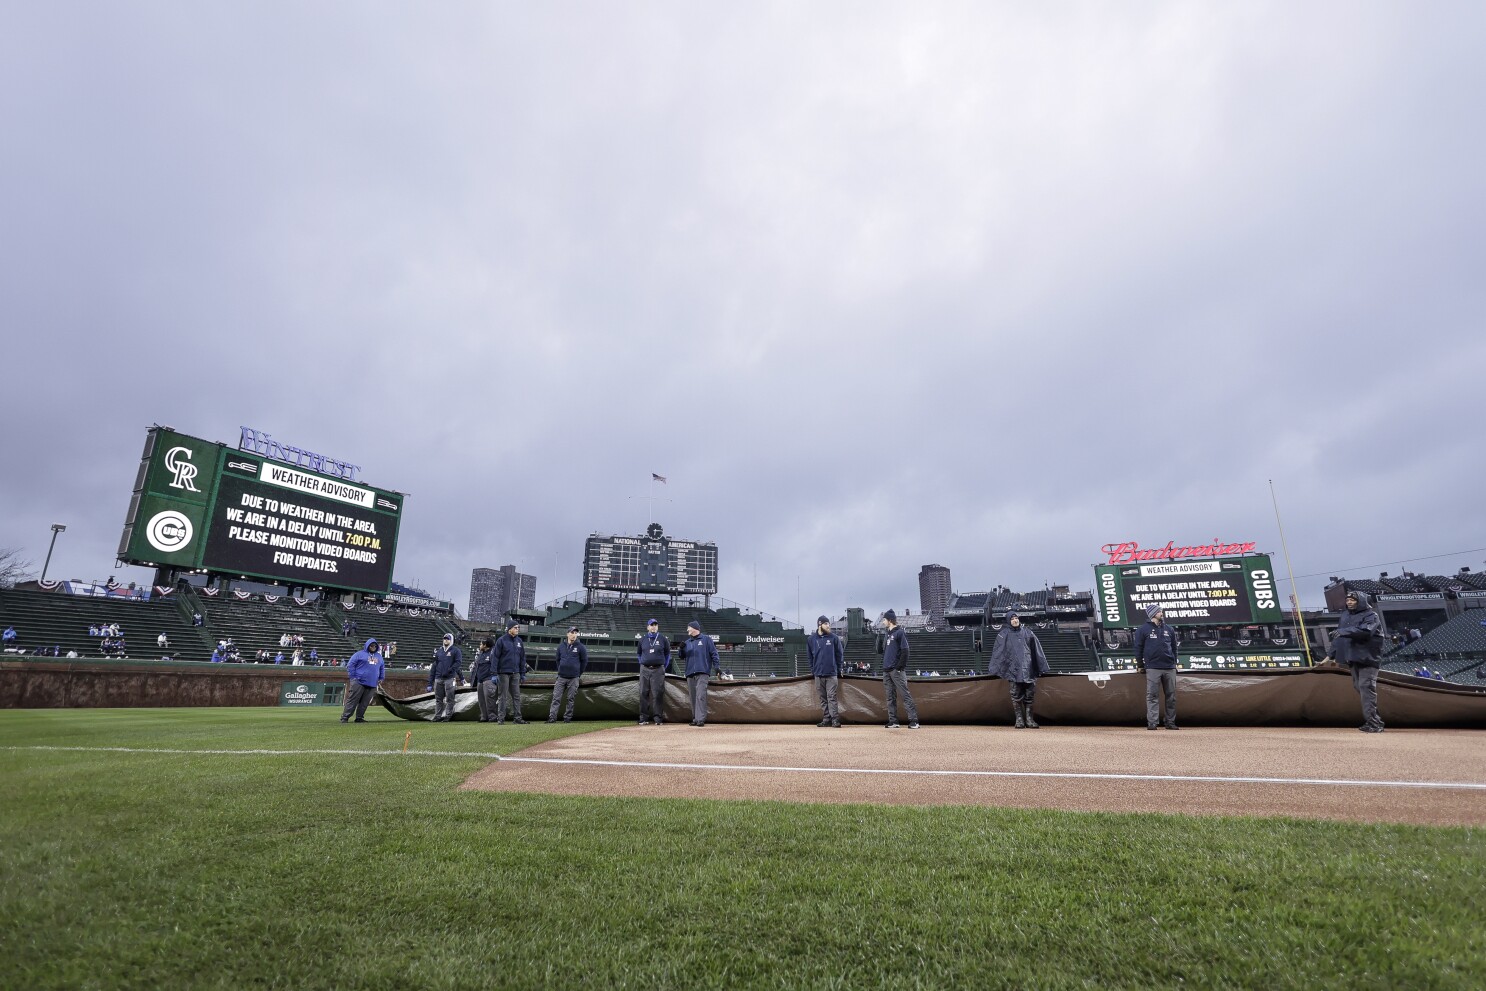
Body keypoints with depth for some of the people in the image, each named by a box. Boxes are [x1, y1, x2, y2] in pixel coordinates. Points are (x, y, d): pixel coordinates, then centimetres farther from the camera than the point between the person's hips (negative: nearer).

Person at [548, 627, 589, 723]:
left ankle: (567, 718, 13)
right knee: (556, 698, -2)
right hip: (561, 677, 2)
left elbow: (584, 661, 4)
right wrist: (560, 671, 12)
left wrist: (579, 674, 6)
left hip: (574, 679, -2)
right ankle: (552, 718, 0)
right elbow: (558, 660, 18)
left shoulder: (580, 647, -2)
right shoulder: (561, 646, 7)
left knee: (571, 699, 4)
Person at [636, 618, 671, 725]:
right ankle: (643, 717, 7)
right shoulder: (643, 639, 9)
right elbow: (638, 653, 21)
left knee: (657, 694, -4)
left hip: (658, 670, -2)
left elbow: (667, 653, 13)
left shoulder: (662, 639, 4)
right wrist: (642, 664, 12)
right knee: (644, 693, 2)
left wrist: (664, 667, 8)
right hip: (645, 670, 2)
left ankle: (657, 717, 1)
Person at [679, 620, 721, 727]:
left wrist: (716, 666, -8)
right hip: (690, 673, 5)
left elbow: (713, 653, 1)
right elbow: (682, 657, 18)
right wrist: (682, 649, -2)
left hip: (702, 673, -5)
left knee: (700, 696, -14)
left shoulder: (706, 639, 4)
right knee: (693, 697, 7)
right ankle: (695, 718, 14)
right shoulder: (687, 642, 18)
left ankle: (701, 719, -16)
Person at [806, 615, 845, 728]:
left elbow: (840, 654, 5)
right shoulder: (811, 639, 5)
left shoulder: (834, 638, 1)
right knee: (823, 698, 7)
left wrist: (838, 669, 3)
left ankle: (835, 720, -4)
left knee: (831, 697, -6)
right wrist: (813, 669, 8)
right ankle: (826, 719, 14)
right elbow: (809, 656, 12)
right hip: (818, 674, 2)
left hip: (831, 673, -2)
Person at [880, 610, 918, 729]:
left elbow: (905, 651, -12)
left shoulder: (900, 632, -6)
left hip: (897, 670, -8)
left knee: (905, 694, -9)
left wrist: (900, 667, -16)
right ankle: (893, 721, 12)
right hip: (886, 670, 8)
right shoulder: (886, 634, 19)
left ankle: (913, 720, -8)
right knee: (890, 697, 8)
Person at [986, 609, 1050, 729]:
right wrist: (993, 668, -6)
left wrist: (1042, 667, 8)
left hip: (1028, 668, 2)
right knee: (1016, 695, -4)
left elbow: (1037, 649, 12)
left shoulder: (1027, 632, 13)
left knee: (1029, 695, 2)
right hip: (1014, 669, -2)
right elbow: (997, 652, 1)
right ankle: (1019, 719, 3)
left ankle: (1029, 719, 10)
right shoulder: (1004, 634, 5)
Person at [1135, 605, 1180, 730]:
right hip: (1152, 668, -4)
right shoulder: (1143, 629, 1)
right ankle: (1152, 723, -3)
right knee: (1152, 696, -4)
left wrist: (1174, 662, 13)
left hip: (1170, 668, 4)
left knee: (1171, 696, 6)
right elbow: (1138, 648, 2)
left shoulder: (1169, 629, 14)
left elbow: (1174, 647, 20)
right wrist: (1140, 665, 0)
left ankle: (1170, 722, 14)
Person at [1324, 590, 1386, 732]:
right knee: (1358, 687, 8)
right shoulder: (1345, 616, 16)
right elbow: (1338, 635, 19)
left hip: (1367, 657, -7)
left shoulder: (1371, 615, -5)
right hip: (1352, 658, 7)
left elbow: (1364, 631, -25)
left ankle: (1373, 722, -11)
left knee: (1367, 688, -12)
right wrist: (1331, 654, 16)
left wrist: (1343, 631, -21)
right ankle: (1375, 720, 18)